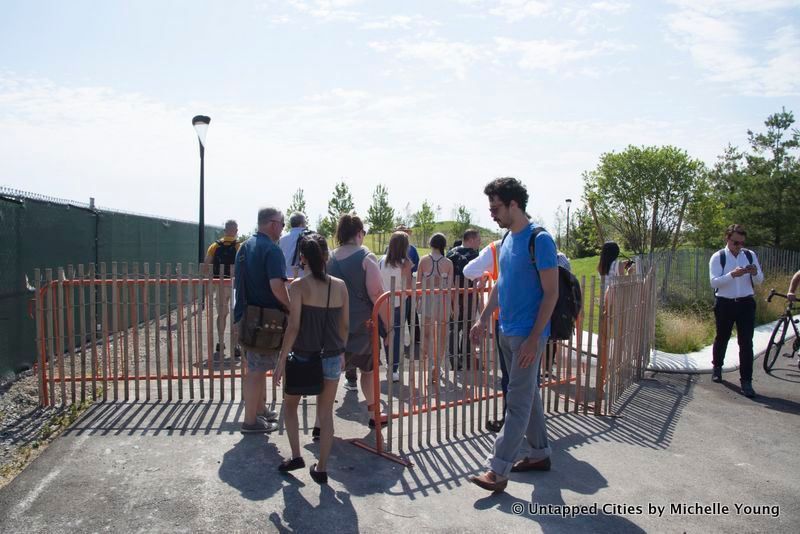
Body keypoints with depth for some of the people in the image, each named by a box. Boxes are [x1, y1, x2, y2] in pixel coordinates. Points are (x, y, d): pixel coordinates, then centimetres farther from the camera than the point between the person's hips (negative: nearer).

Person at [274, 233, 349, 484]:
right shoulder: (340, 286, -1)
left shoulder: (299, 286, -12)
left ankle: (296, 456, 19)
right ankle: (322, 468, 21)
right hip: (332, 358, 3)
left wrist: (282, 359, -8)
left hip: (303, 357, -3)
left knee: (290, 406, 22)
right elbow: (344, 325, 5)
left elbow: (294, 327, -15)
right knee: (326, 413, 13)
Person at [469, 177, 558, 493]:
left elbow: (551, 293, -16)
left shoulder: (539, 240, -15)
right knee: (529, 394, 17)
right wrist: (483, 319, 15)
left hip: (527, 335, -8)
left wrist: (534, 339, -19)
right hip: (506, 332, 8)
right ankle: (540, 454, 31)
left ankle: (497, 471, 2)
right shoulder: (507, 239, 10)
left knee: (518, 401, -2)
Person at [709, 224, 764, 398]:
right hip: (724, 303, -1)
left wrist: (754, 273, -15)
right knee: (721, 338, 15)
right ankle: (717, 367, 39)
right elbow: (714, 282, -15)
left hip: (746, 303, 2)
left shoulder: (750, 255, 4)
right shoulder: (718, 257, -5)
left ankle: (746, 381, 1)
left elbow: (760, 280, 7)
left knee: (746, 343, -3)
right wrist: (733, 274, -29)